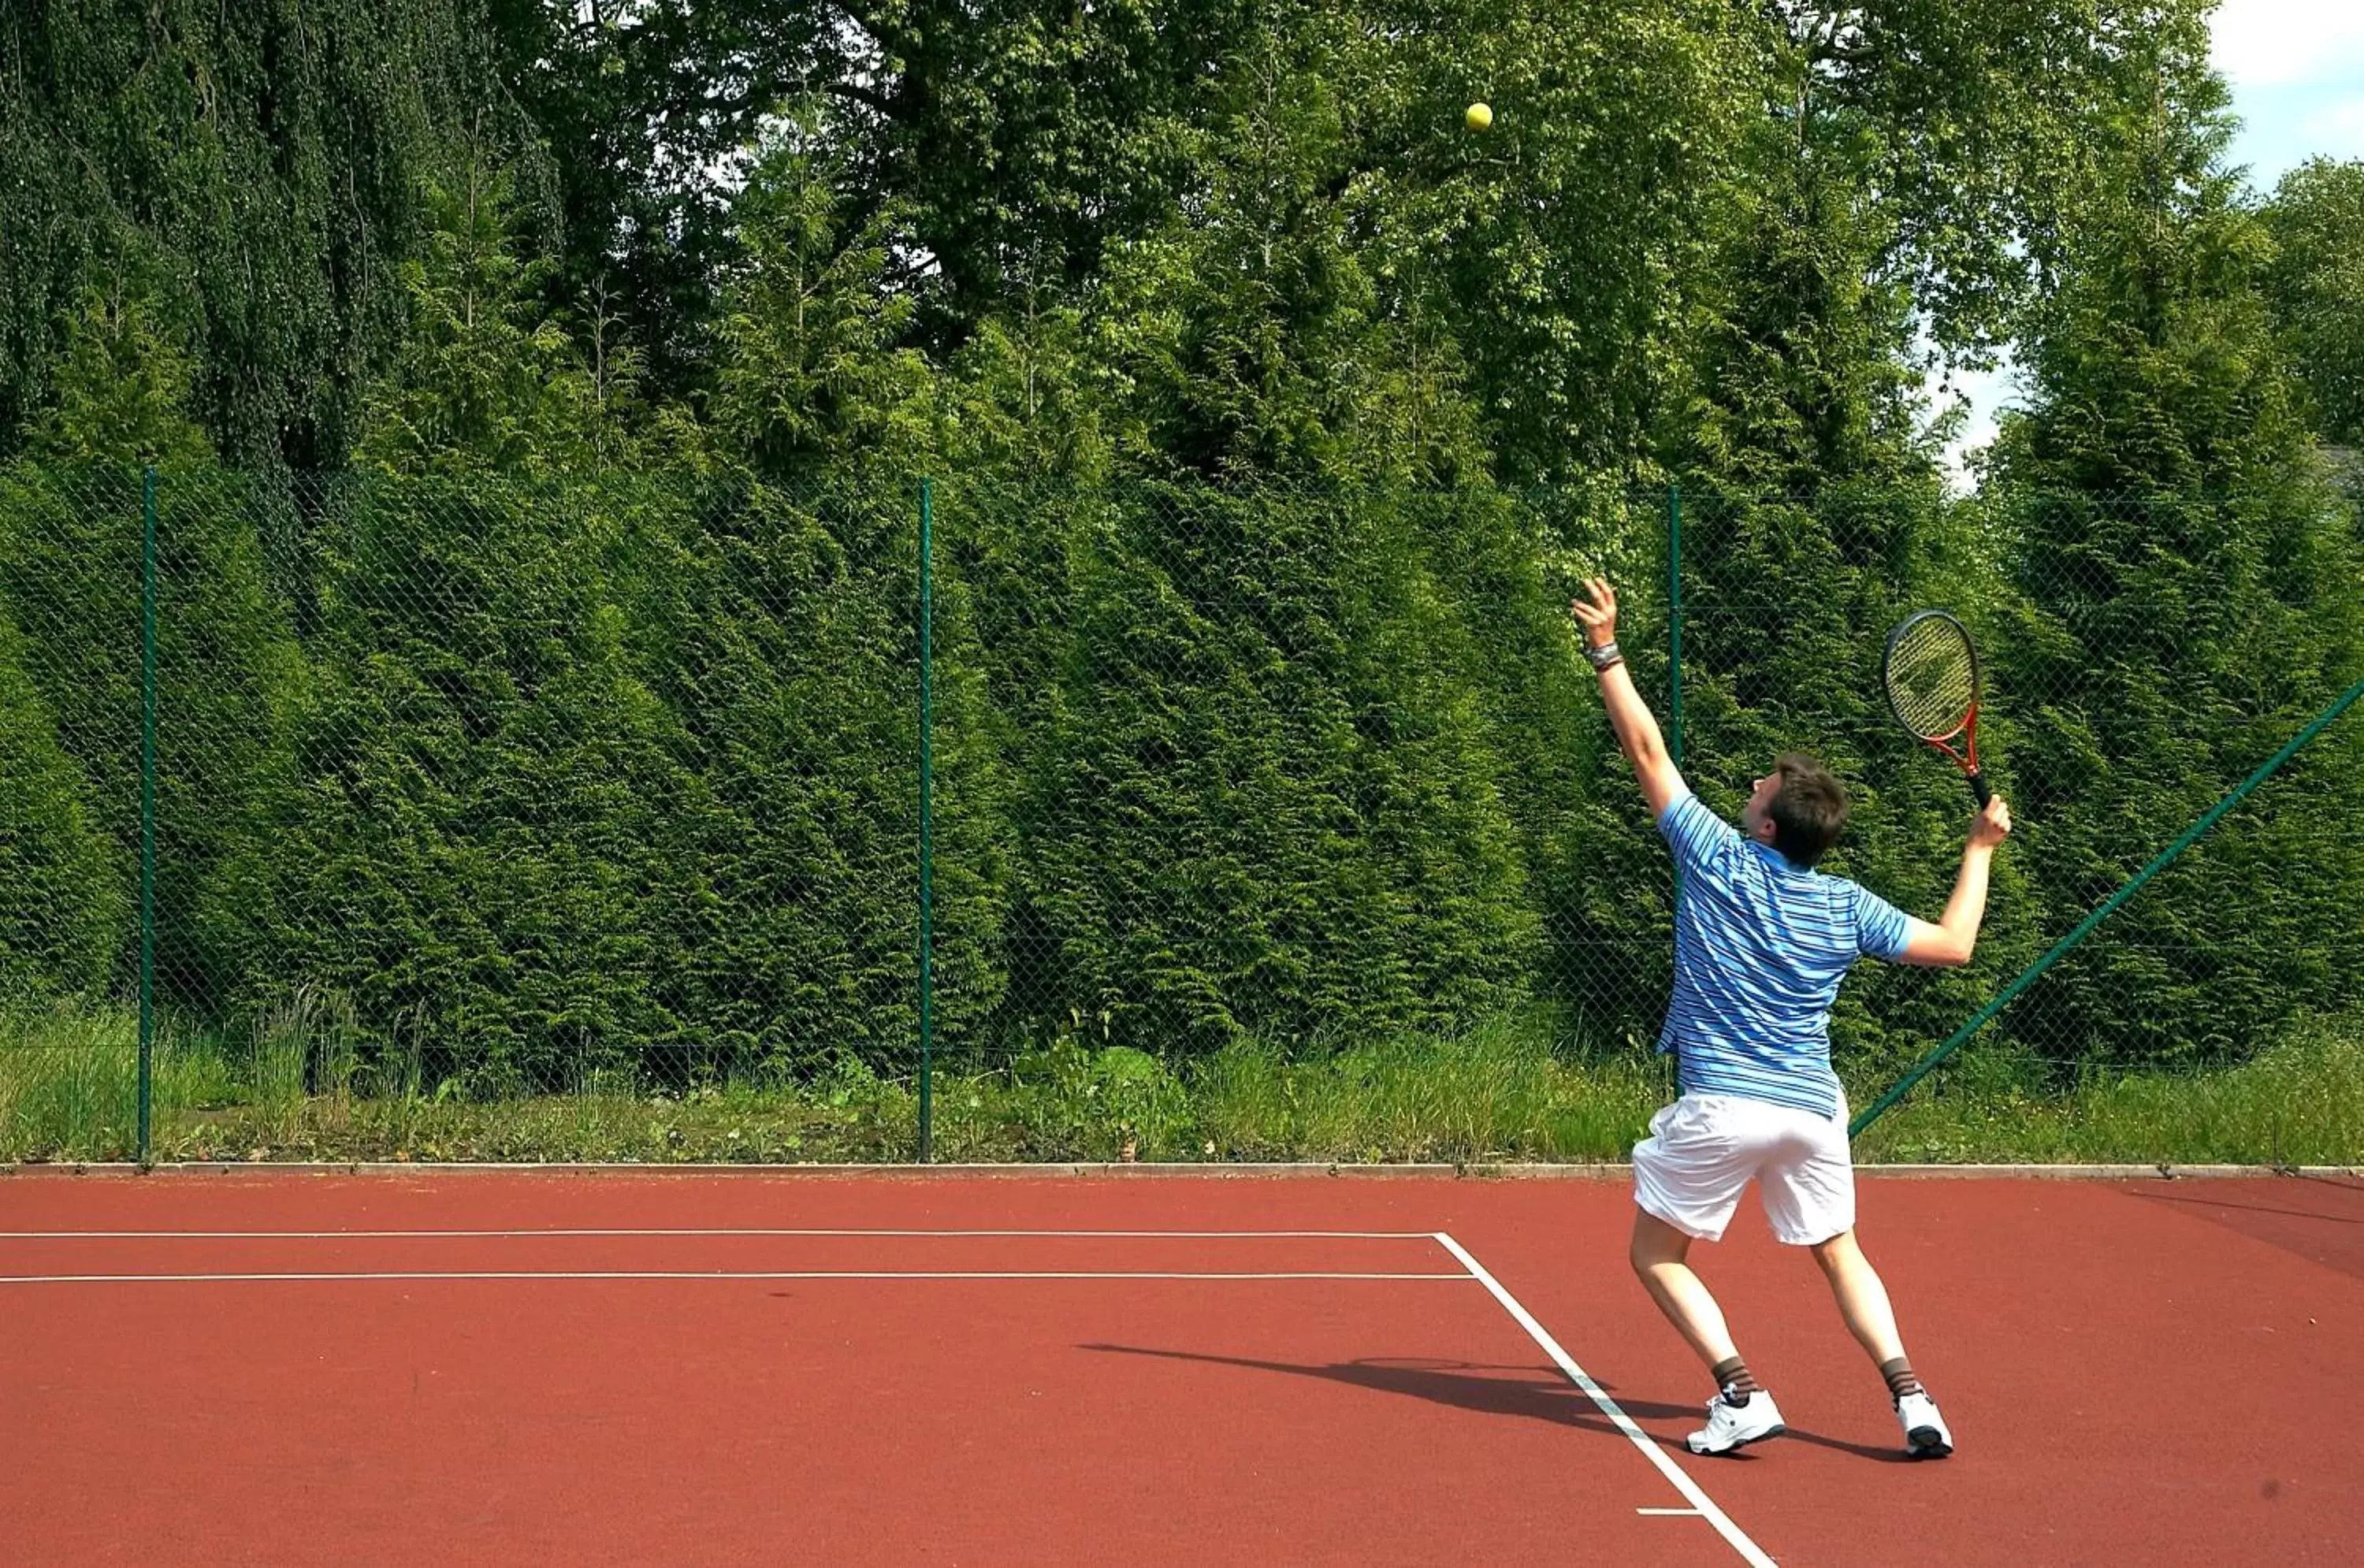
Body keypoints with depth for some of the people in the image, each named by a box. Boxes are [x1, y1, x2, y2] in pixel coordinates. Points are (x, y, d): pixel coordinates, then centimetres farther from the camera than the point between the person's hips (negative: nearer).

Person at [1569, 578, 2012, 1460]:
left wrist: (1605, 651, 7)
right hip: (1812, 1111, 4)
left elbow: (1646, 750, -1)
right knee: (1839, 1254, 19)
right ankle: (1911, 1397, 2)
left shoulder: (1717, 860, -7)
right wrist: (1980, 850, 19)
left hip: (1719, 1106, -4)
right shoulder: (1846, 909, 1)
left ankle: (1741, 1396, -5)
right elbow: (1954, 946, 9)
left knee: (1658, 1255, 11)